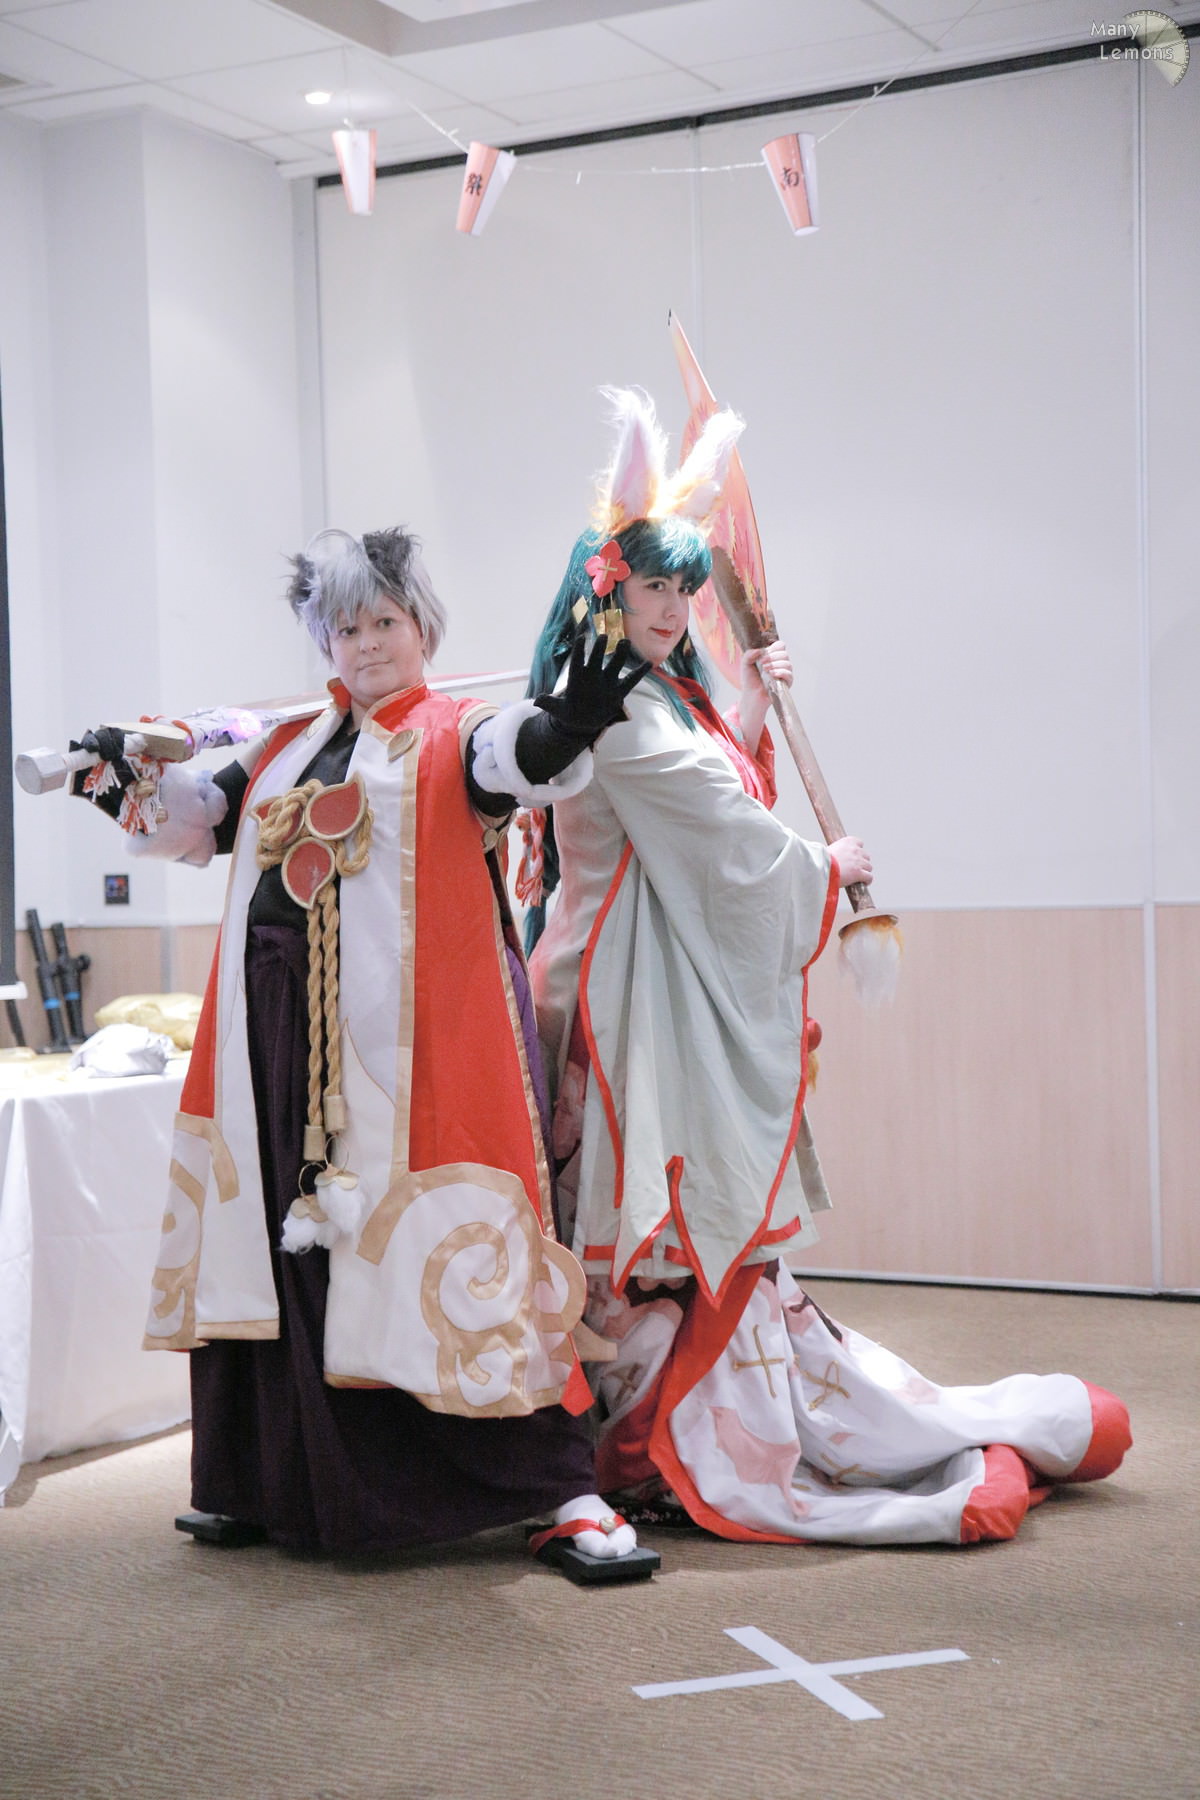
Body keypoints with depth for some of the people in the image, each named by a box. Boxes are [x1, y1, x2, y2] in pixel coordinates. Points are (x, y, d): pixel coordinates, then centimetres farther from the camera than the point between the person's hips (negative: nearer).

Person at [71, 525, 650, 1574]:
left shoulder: (451, 736, 1)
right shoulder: (286, 750, 20)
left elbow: (512, 759, -21)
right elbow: (199, 819, 27)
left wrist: (567, 728, -42)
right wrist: (131, 778, 9)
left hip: (411, 1036, -6)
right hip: (282, 1038, 6)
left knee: (434, 1244, -9)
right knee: (289, 1243, 10)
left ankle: (565, 1490, -4)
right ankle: (271, 1484, 24)